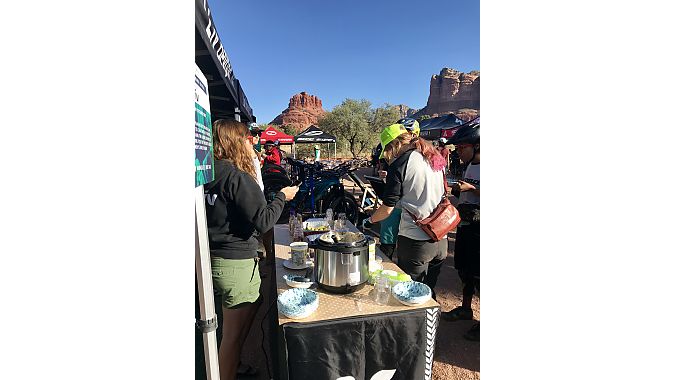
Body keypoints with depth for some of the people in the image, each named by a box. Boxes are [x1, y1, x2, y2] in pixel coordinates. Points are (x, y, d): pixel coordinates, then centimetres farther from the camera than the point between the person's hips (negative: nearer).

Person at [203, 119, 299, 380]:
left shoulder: (208, 175, 2)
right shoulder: (238, 178, -19)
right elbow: (263, 222, -20)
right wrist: (282, 197, -6)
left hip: (213, 261, 9)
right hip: (237, 265, -8)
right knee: (233, 338, 10)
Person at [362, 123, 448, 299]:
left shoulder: (399, 164, -13)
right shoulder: (435, 157, 7)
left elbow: (388, 208, -12)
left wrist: (369, 220, 6)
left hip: (415, 242, -7)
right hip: (441, 239, 7)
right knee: (429, 291, 23)